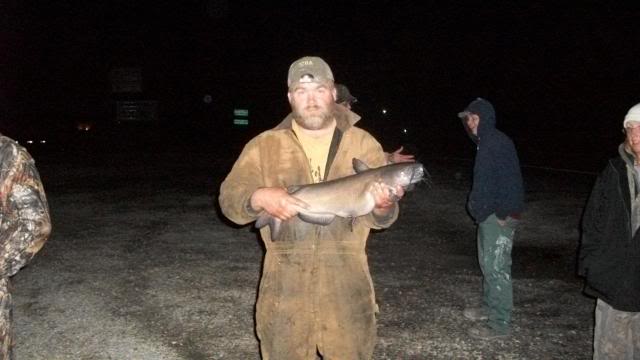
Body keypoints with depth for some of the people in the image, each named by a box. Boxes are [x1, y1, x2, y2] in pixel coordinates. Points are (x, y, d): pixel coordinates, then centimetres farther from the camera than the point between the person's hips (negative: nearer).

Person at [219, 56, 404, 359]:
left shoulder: (363, 144, 2)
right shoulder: (264, 146, 3)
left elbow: (378, 219, -2)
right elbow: (230, 198, -3)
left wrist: (382, 206, -25)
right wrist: (259, 198, -25)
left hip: (347, 288, 0)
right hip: (285, 289, 0)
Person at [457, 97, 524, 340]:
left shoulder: (497, 143, -16)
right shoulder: (486, 142, 15)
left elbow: (510, 181, -22)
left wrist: (503, 213, -20)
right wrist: (478, 207, 13)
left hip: (499, 216, -10)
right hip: (489, 213, 10)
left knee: (496, 266, -6)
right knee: (487, 263, 19)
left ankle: (500, 323, 2)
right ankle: (489, 306, 33)